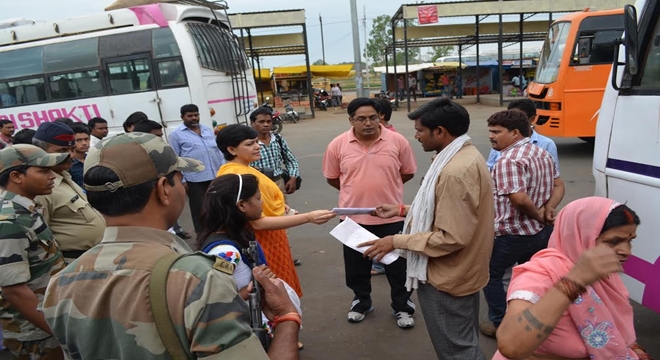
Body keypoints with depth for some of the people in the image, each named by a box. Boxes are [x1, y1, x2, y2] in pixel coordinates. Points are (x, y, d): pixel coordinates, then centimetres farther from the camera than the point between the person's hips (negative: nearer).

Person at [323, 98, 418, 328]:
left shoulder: (397, 141, -9)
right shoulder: (338, 145, -8)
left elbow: (408, 172, 3)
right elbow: (332, 178, 5)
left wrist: (385, 186, 8)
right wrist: (356, 190, 8)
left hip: (392, 216, -1)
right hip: (354, 217, 1)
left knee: (398, 265, 13)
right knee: (356, 266, 18)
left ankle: (402, 307, 34)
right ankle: (361, 302, 41)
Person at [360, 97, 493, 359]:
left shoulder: (456, 171, -30)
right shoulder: (465, 154, 5)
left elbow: (452, 238, -30)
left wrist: (397, 241, -22)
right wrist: (403, 210, 10)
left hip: (447, 278, -10)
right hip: (459, 273, 10)